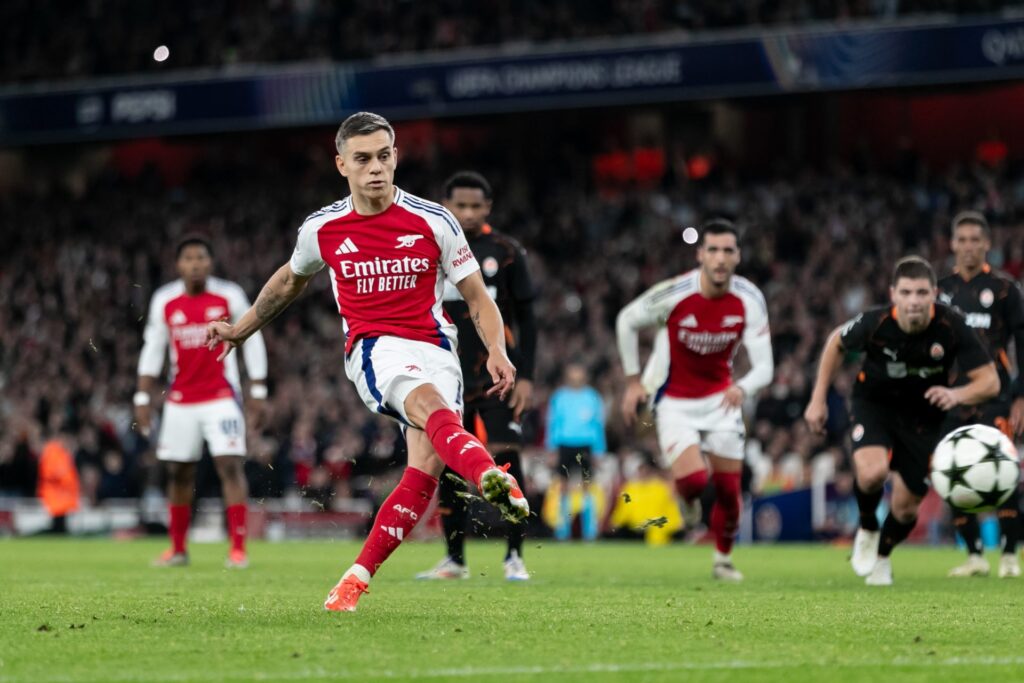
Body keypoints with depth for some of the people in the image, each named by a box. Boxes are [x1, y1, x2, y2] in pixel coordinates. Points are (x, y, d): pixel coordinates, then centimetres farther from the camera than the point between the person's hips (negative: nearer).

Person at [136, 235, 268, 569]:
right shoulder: (164, 301, 2)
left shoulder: (229, 296, -5)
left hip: (222, 397, -3)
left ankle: (238, 548, -14)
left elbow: (252, 341, 1)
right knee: (179, 473, 8)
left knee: (231, 466, -13)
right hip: (181, 401, 3)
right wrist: (142, 398, 6)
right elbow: (152, 350, 9)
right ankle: (178, 548, 21)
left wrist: (257, 390, -1)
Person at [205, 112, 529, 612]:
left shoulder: (434, 221, 0)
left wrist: (497, 351, -12)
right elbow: (290, 280, 27)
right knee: (430, 404, -35)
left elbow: (478, 299, 6)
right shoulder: (321, 229, 5)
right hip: (374, 348, -2)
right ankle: (492, 478, -67)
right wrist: (240, 330, 35)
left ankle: (358, 577, -5)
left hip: (434, 349, 2)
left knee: (427, 467, -18)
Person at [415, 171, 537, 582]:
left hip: (497, 375, -3)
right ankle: (454, 560, 14)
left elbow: (526, 319, 2)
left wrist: (525, 377, -5)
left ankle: (514, 556, -4)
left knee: (506, 460, -11)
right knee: (448, 469, 4)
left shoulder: (505, 252, 0)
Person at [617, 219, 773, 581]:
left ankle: (723, 559, 28)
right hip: (675, 402, -3)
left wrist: (742, 388, -38)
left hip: (721, 399, 3)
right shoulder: (673, 293, -22)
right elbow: (626, 321, -4)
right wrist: (633, 381, -1)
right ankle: (687, 496, 19)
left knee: (729, 489, 2)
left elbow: (764, 368, -15)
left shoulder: (750, 300, -15)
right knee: (693, 480, -21)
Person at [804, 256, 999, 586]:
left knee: (906, 506, 4)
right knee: (872, 472, -30)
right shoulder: (876, 323, -26)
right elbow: (837, 342, -3)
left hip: (922, 414, 1)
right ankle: (867, 529, 4)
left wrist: (957, 395, -44)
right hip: (874, 401, -1)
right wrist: (818, 399, -2)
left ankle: (882, 556, 38)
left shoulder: (952, 326, -27)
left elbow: (989, 381, -23)